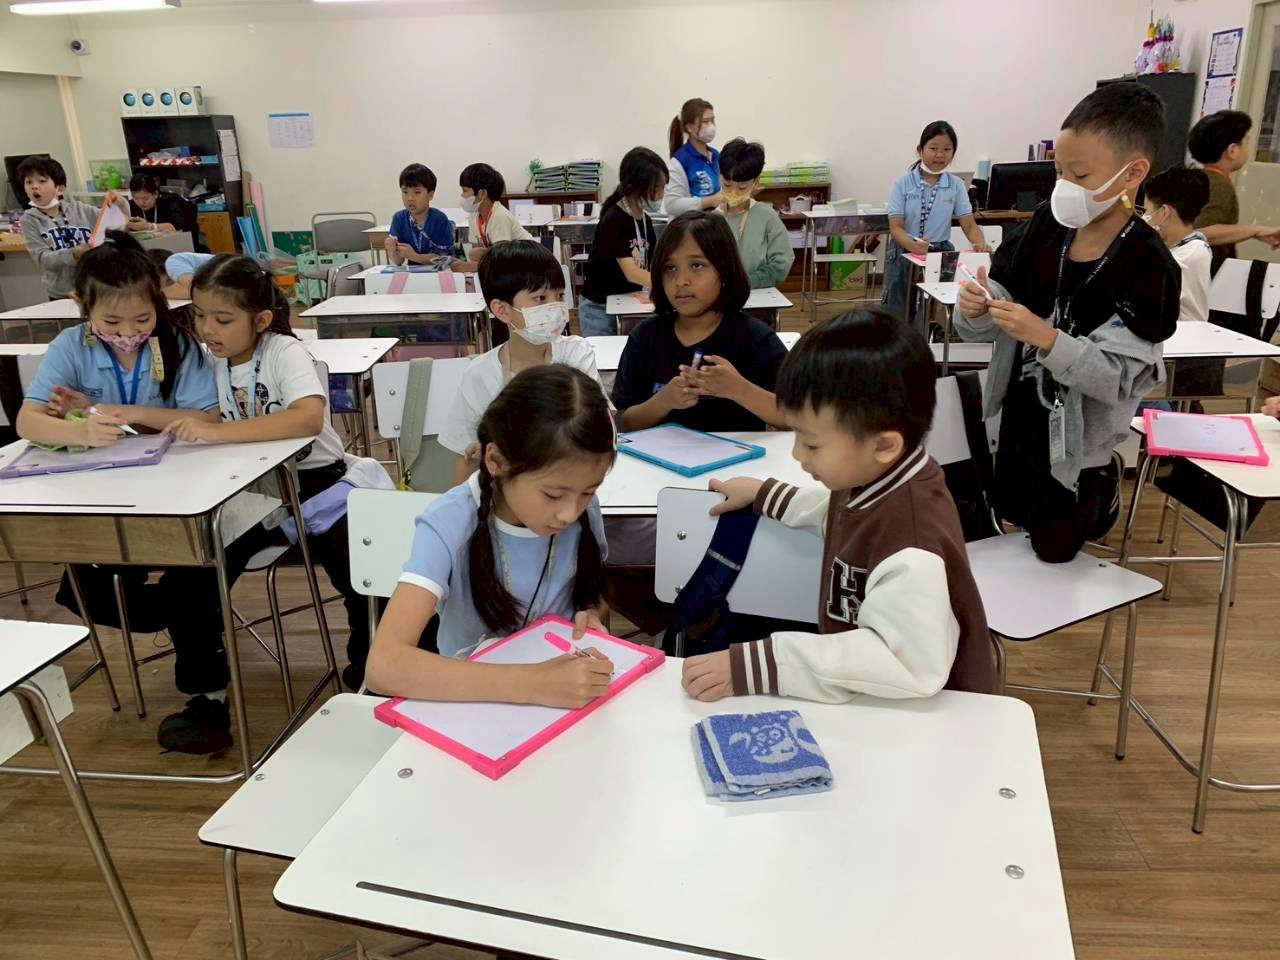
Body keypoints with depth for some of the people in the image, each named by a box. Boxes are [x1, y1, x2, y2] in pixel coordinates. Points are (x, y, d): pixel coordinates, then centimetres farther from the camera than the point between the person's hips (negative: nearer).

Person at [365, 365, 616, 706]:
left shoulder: (581, 507, -10)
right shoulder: (450, 525, -22)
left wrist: (590, 616, -12)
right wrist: (534, 684, -36)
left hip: (567, 692, 2)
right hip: (477, 702, -2)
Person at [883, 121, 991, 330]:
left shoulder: (956, 185, 1)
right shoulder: (902, 183, -5)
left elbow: (969, 224, -3)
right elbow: (896, 227, -12)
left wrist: (981, 244, -27)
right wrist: (913, 245, -34)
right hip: (904, 255, -1)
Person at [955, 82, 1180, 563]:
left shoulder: (1147, 265, -21)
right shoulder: (1045, 226, -7)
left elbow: (1118, 378, -24)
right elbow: (987, 328, -3)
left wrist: (1048, 338, -36)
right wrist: (975, 311, -25)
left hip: (1075, 438, -4)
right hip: (1019, 414, 5)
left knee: (1054, 549, 12)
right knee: (1008, 516, 22)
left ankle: (1100, 490, 39)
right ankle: (1087, 496, 47)